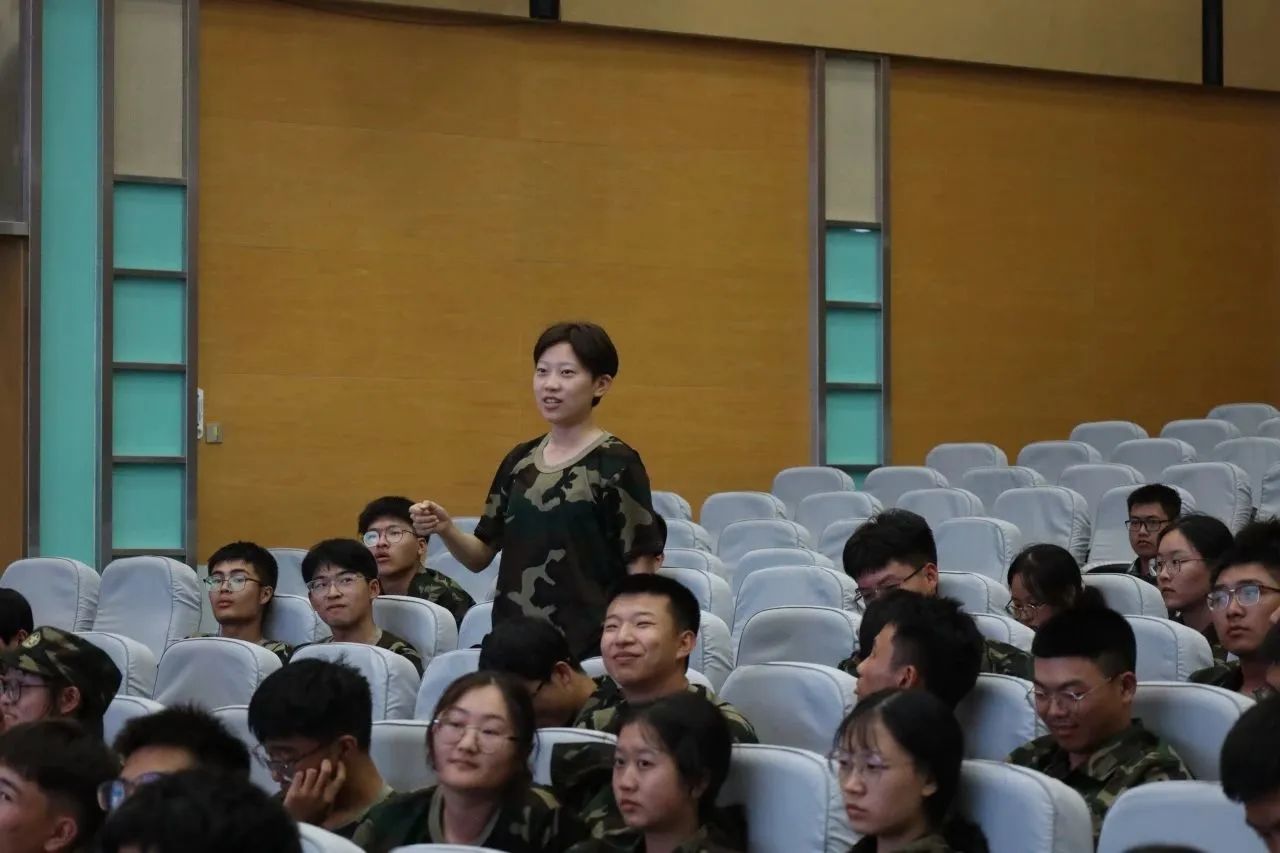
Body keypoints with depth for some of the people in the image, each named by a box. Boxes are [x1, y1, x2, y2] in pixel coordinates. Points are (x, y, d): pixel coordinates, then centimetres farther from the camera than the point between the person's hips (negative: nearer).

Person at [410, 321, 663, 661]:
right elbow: (481, 556, 13)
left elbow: (640, 564, -7)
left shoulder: (616, 464, -6)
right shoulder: (520, 461, 10)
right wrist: (446, 530, -6)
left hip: (586, 646, -5)